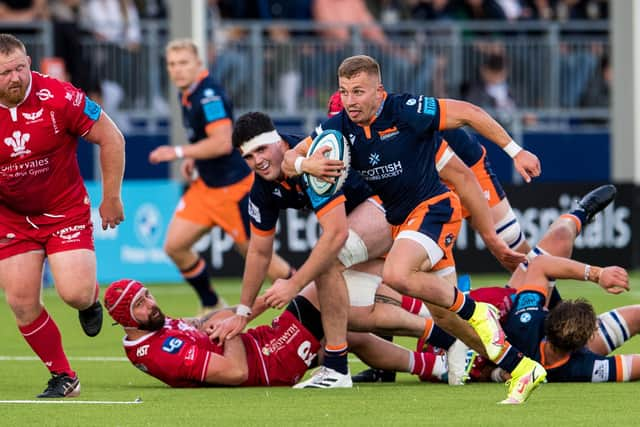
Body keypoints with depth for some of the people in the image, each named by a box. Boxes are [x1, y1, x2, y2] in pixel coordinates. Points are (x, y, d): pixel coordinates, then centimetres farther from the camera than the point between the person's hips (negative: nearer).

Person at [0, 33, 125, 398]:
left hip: (66, 209, -3)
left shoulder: (58, 98, -21)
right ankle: (63, 378, 15)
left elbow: (112, 138, -11)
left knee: (75, 294, -17)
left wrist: (111, 198, -7)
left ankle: (91, 298, 23)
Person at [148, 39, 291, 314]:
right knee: (175, 246, 3)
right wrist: (192, 159, 7)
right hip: (206, 186, 9)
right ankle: (211, 306, 19)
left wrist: (179, 153, -23)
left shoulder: (209, 95, -22)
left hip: (233, 187, -9)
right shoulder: (187, 95, 7)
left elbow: (222, 143, -30)